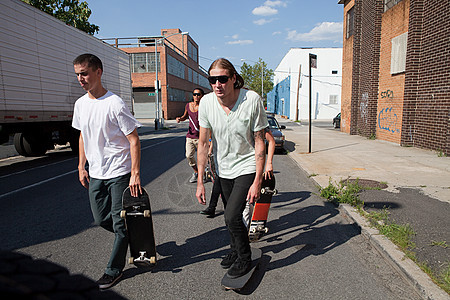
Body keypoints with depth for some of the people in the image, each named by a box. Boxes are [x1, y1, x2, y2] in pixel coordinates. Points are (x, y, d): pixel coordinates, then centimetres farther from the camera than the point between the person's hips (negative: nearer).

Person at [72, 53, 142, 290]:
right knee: (101, 219, 15)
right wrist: (81, 167, 15)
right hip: (95, 174, 7)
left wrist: (135, 173, -19)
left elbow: (134, 140, -15)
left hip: (119, 173, -7)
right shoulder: (80, 104, 7)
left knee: (119, 222, 2)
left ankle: (114, 270, 19)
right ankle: (131, 238, 40)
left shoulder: (114, 104, -15)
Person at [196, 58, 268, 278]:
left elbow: (259, 142, -15)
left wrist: (257, 181, -18)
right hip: (223, 169, 4)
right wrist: (200, 182, -7)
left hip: (246, 167, -4)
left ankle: (244, 259, 16)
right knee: (230, 216, 18)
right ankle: (235, 250, 46)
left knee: (232, 217, -13)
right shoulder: (206, 102, -12)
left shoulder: (252, 100, -21)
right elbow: (203, 143, -6)